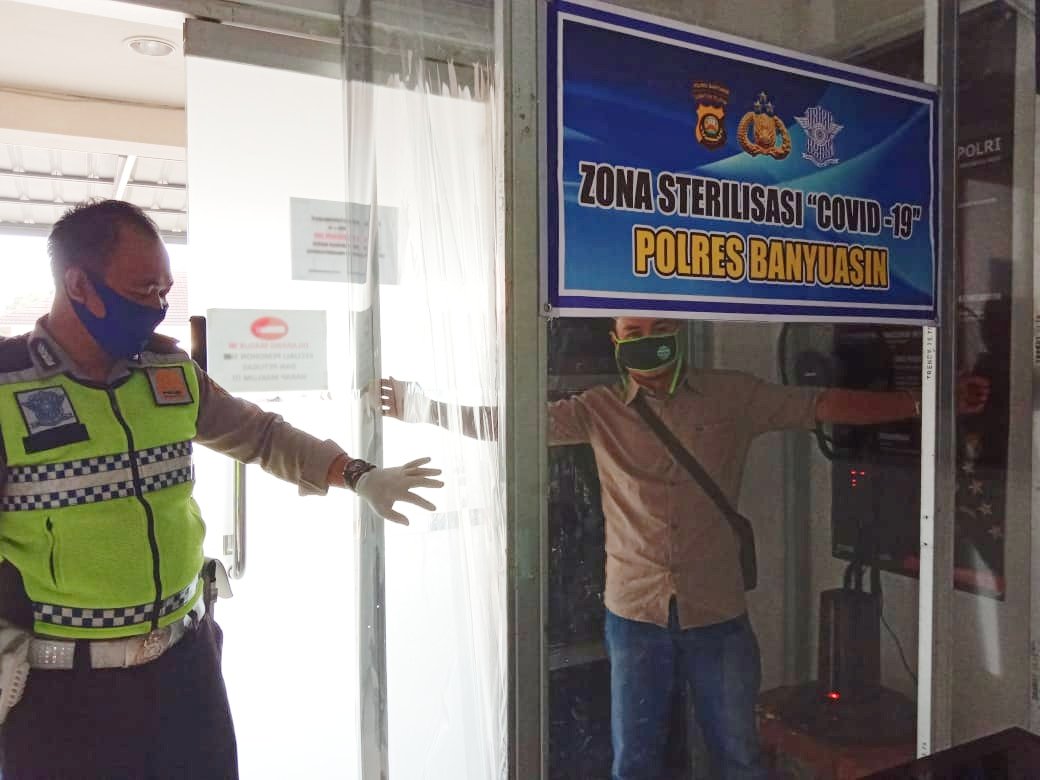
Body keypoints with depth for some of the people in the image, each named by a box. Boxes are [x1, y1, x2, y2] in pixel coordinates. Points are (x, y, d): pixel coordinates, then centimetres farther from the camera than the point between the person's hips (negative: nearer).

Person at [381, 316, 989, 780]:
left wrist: (928, 403, -6)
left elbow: (824, 406, -1)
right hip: (636, 614, 0)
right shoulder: (600, 411, -1)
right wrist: (415, 407, -12)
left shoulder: (732, 397, 0)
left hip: (718, 614, 0)